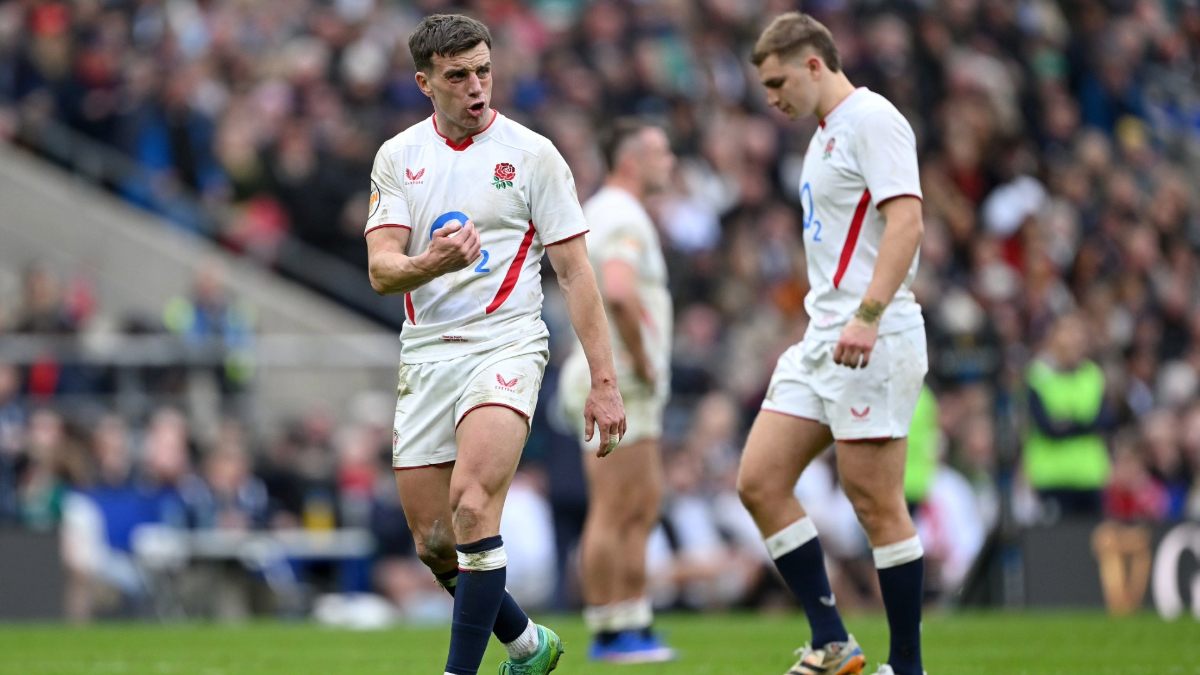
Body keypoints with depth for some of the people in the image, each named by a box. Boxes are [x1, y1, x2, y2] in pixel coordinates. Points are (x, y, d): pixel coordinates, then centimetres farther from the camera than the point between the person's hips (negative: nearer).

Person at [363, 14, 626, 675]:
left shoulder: (532, 154, 0)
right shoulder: (398, 157, 7)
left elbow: (575, 273, 0)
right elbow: (381, 270, -2)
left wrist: (603, 381, -5)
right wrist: (430, 263, -26)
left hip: (505, 346, -4)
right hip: (425, 356, 4)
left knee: (472, 505, -25)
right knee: (434, 545, 5)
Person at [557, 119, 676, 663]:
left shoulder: (603, 211, 18)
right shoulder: (624, 219, -15)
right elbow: (620, 293, -33)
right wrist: (642, 360, -21)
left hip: (633, 390, 11)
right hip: (619, 386, -11)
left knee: (644, 507, 13)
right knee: (614, 512, -6)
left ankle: (634, 625, 15)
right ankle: (608, 633, -3)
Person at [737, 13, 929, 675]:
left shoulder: (872, 119, -10)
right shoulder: (827, 132, 19)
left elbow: (906, 221, -21)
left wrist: (867, 316, -30)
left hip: (873, 343, -10)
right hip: (822, 340, 10)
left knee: (875, 503, -7)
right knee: (759, 482, 3)